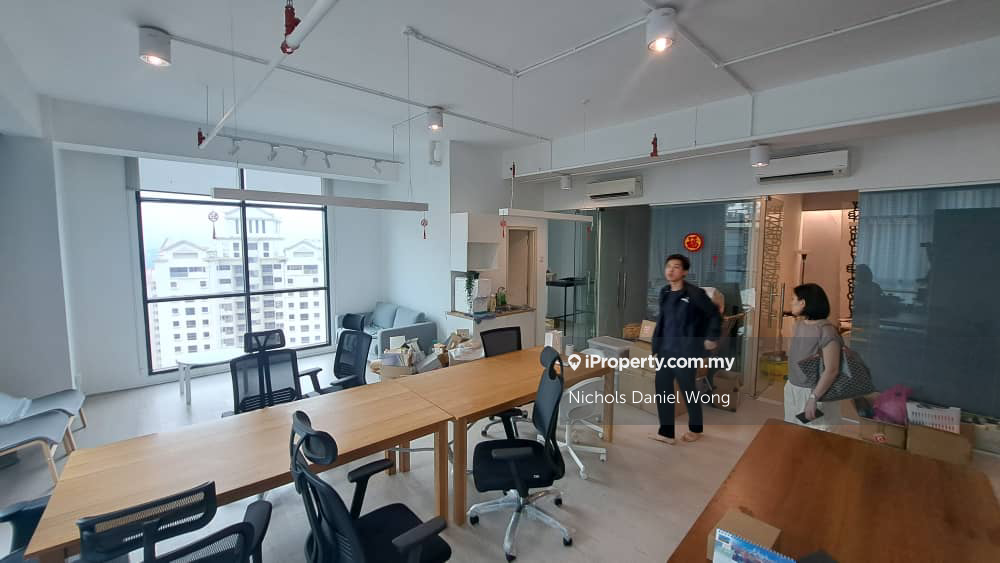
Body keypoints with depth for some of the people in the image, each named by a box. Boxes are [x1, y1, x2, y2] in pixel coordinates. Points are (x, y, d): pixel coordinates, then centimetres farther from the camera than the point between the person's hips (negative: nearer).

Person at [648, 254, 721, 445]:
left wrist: (712, 338, -4)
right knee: (662, 390, 7)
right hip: (665, 350, 6)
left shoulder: (695, 293, -14)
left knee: (688, 391, 11)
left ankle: (696, 428, 35)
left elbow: (714, 315, -4)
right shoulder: (664, 292, 6)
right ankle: (666, 432, 19)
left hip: (685, 352, -6)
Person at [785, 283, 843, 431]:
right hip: (793, 390, 7)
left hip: (816, 392, -7)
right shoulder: (799, 324, 3)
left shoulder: (826, 330, -21)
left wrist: (813, 398, -25)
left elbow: (832, 370, -23)